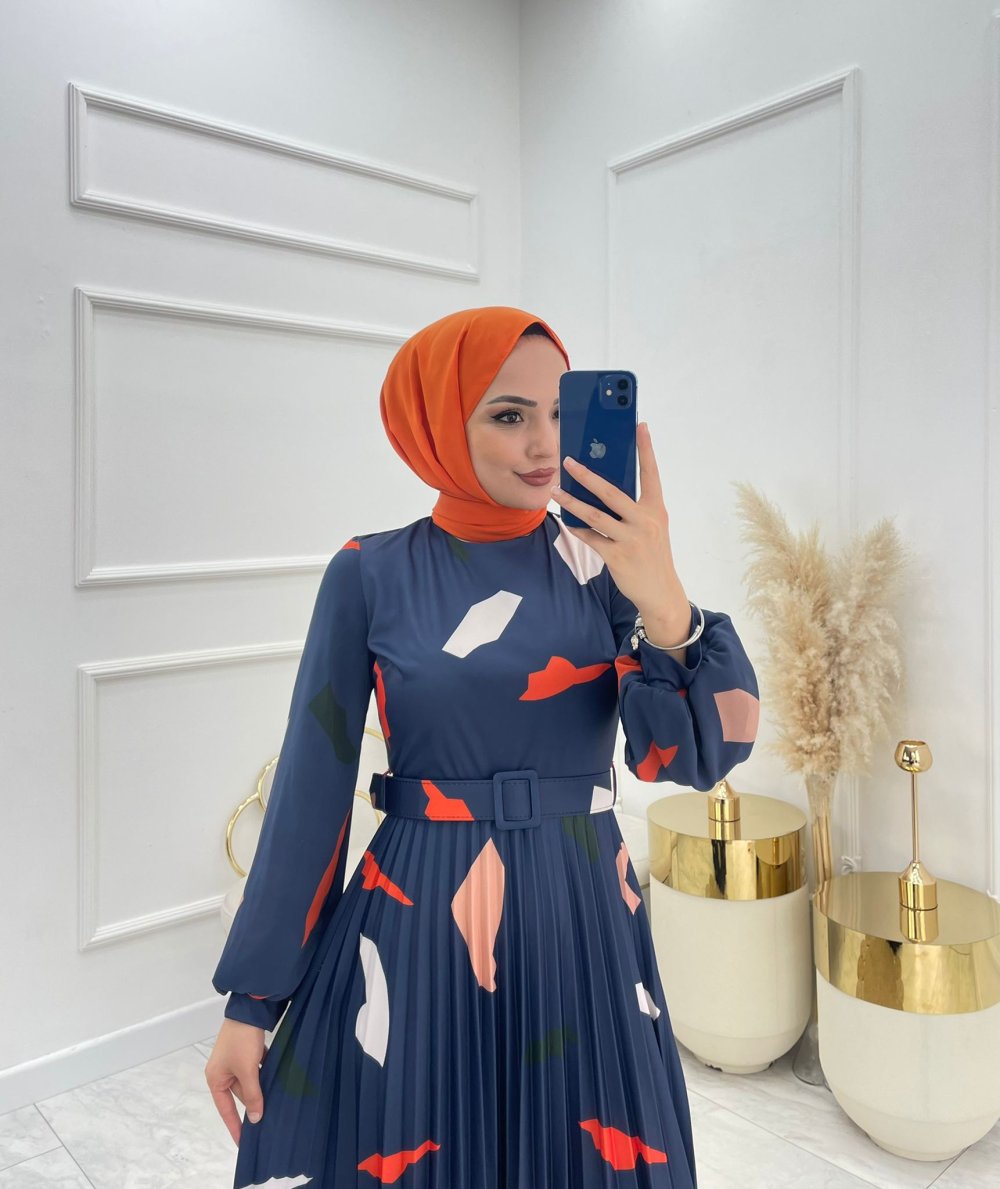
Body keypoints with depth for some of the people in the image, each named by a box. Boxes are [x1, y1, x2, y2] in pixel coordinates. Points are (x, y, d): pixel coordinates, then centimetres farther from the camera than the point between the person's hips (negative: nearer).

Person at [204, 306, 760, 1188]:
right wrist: (250, 1000, 0)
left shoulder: (603, 564, -2)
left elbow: (699, 757, -10)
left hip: (582, 925, 2)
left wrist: (663, 600, -26)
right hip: (416, 930, -1)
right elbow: (311, 788, -4)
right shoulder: (370, 575, -7)